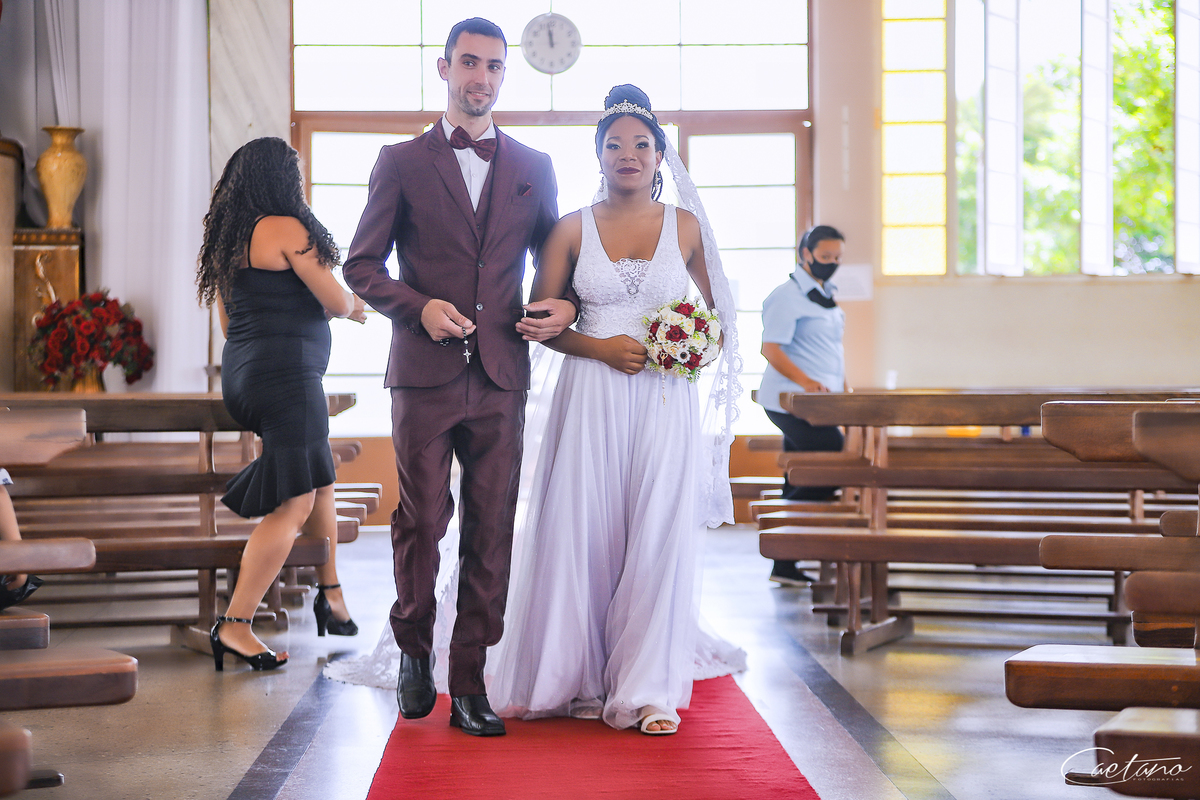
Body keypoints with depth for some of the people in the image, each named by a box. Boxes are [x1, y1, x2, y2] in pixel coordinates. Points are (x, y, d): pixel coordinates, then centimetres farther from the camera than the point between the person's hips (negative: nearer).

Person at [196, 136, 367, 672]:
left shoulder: (226, 238, 14)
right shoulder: (286, 228, -11)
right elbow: (336, 301, -9)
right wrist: (354, 306, 14)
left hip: (240, 373, 10)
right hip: (286, 377, -10)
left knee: (319, 480, 21)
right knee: (292, 505, -7)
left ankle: (331, 594, 24)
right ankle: (234, 625, -9)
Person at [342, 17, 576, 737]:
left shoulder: (535, 167, 13)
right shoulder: (401, 163, 6)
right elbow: (362, 265, 4)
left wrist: (566, 308, -2)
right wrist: (418, 306, -12)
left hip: (501, 379, 2)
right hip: (424, 374, -2)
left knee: (491, 530, 2)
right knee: (422, 521, 4)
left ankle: (470, 683, 10)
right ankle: (415, 652, 28)